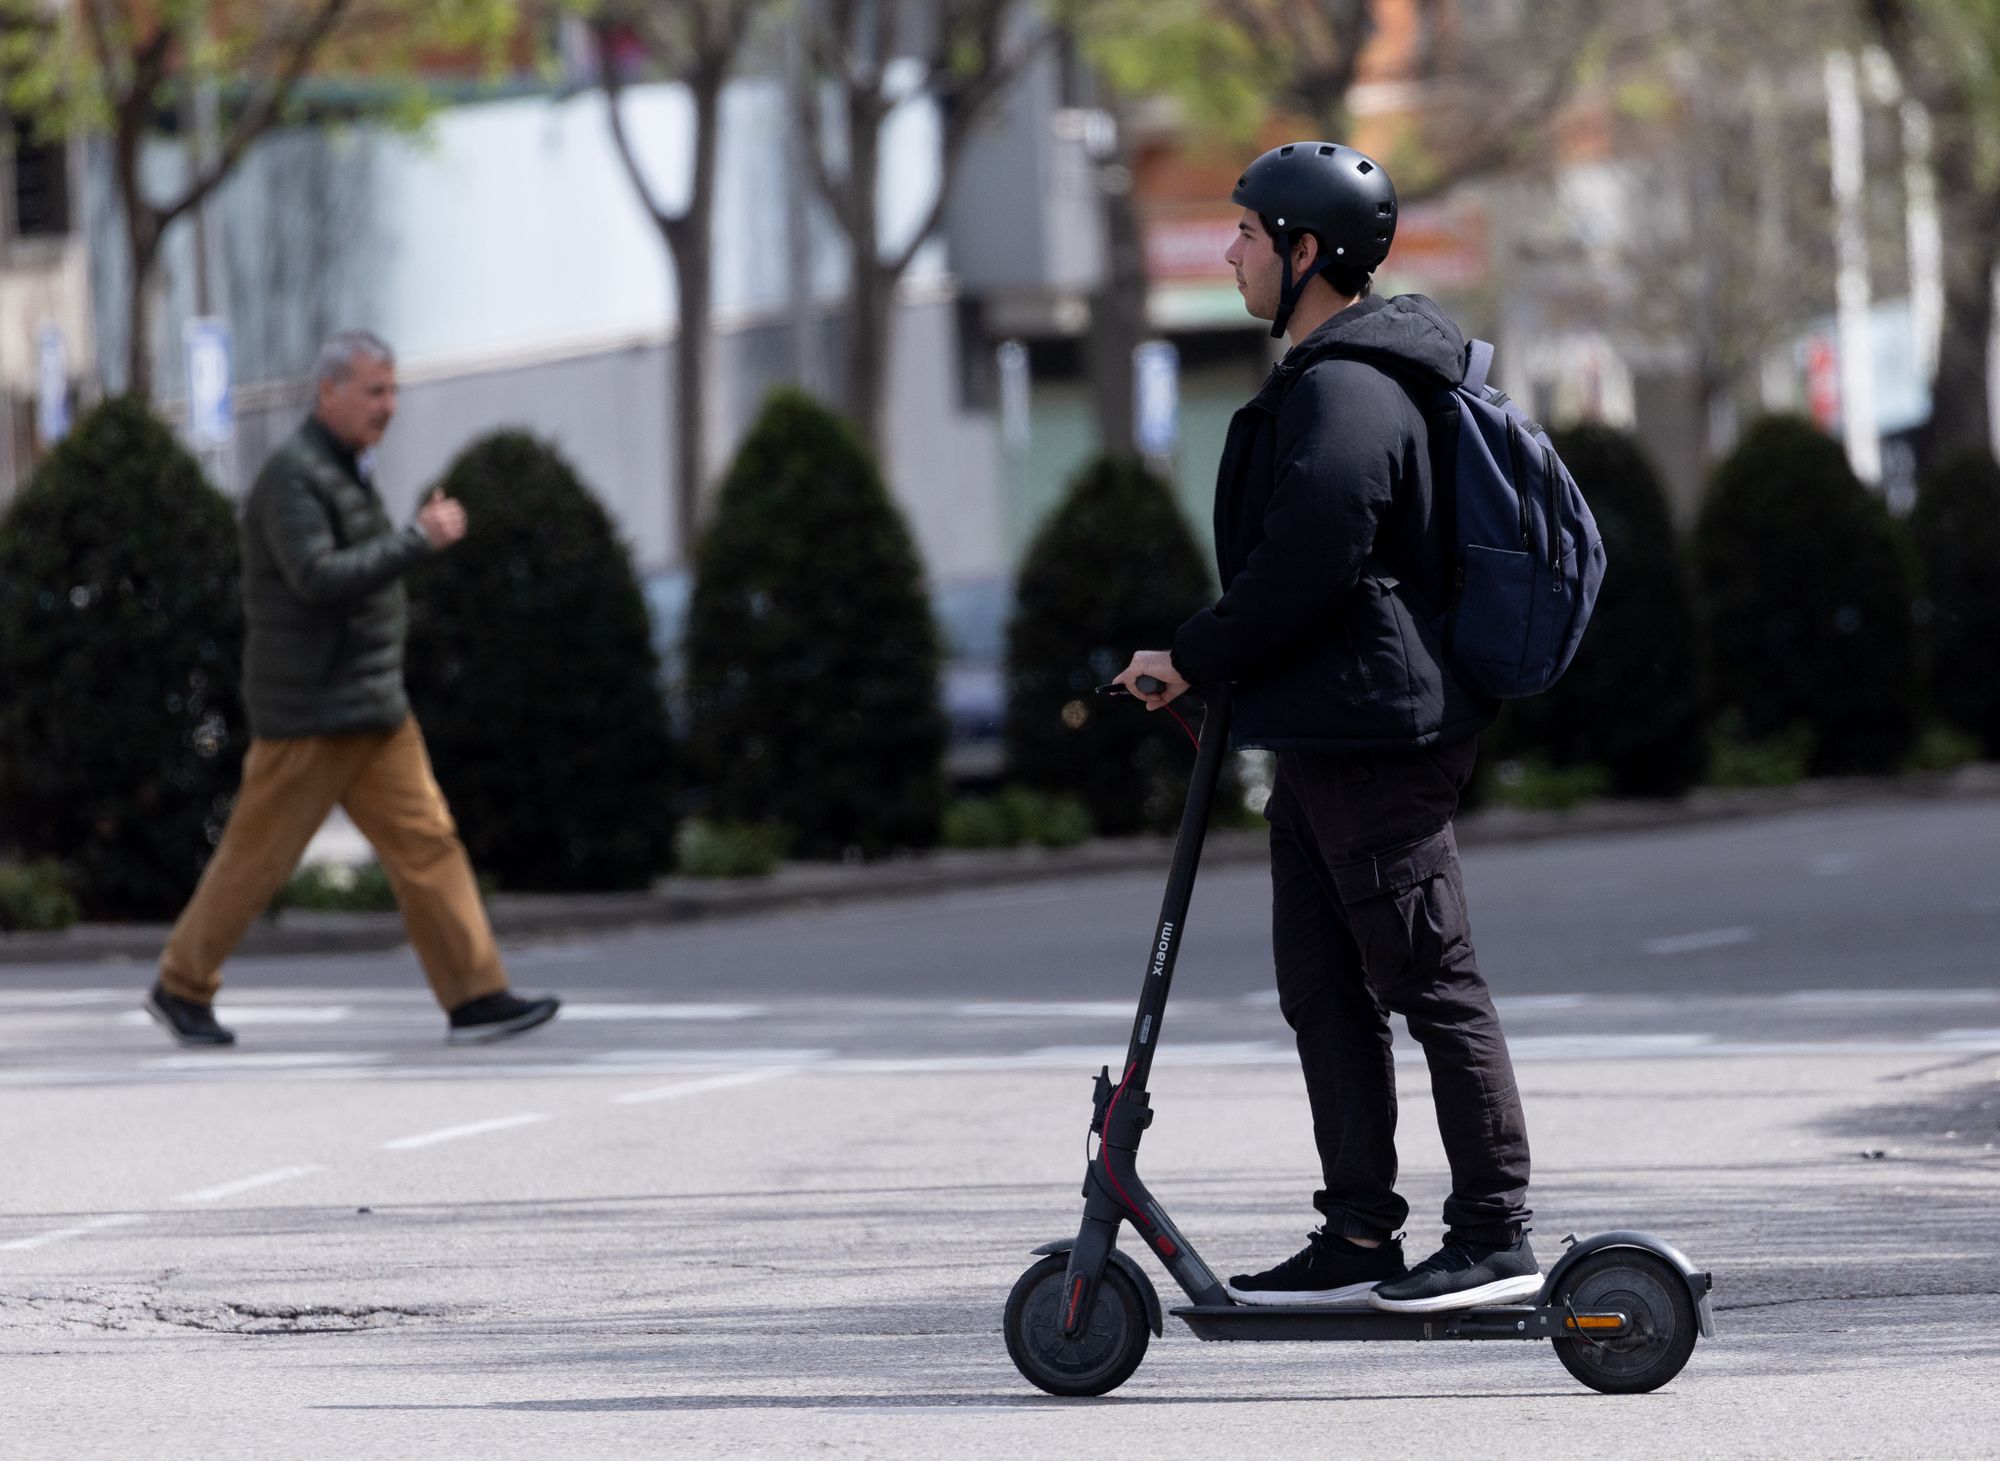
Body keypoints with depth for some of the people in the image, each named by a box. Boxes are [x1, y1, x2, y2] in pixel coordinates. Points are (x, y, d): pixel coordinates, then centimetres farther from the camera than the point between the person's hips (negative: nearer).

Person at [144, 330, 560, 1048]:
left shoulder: (345, 472, 16)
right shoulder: (291, 475, -14)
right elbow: (317, 578, -26)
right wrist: (419, 538, -25)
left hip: (374, 708, 9)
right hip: (308, 715, -9)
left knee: (426, 841, -1)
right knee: (256, 855, 1)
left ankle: (476, 998, -5)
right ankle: (180, 988, 16)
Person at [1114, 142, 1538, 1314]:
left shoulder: (1345, 393, -16)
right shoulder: (1335, 378, 18)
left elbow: (1302, 569, -23)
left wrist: (1195, 658, -11)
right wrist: (1222, 669, 20)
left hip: (1373, 734, -11)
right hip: (1329, 734, 11)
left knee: (1434, 985, -7)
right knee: (1324, 991, 11)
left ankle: (1497, 1237, -5)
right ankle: (1359, 1237, 14)